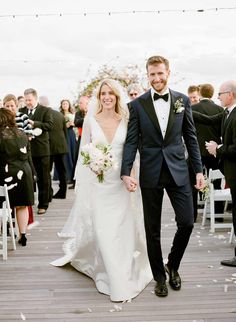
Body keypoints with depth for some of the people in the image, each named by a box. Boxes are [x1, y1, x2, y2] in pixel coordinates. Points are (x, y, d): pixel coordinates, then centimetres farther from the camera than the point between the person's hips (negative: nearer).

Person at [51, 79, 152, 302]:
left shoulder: (126, 120, 2)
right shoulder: (90, 120, 0)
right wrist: (80, 182, -4)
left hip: (121, 182, 1)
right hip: (97, 182, -1)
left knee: (123, 229, 6)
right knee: (103, 231, 0)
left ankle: (127, 273, 28)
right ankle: (116, 282, 15)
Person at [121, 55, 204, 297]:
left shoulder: (182, 100, 4)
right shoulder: (137, 105, -1)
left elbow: (190, 137, 7)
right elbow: (131, 141, -3)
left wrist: (198, 170, 4)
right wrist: (126, 173, -14)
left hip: (178, 171, 1)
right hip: (150, 174, -1)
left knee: (186, 223, -1)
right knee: (153, 229, 8)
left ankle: (172, 265, 27)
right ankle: (159, 277, 26)